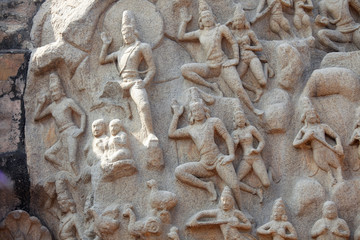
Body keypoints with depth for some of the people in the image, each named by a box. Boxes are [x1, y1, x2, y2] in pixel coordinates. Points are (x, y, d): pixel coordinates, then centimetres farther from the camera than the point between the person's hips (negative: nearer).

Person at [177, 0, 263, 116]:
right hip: (209, 67, 3)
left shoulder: (221, 28, 4)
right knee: (184, 69, -21)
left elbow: (233, 43, 6)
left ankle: (253, 109, -3)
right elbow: (181, 36, 16)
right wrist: (184, 21, 22)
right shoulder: (200, 33, 14)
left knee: (239, 89, -23)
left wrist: (236, 59, -4)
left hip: (224, 65, -3)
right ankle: (211, 86, -15)